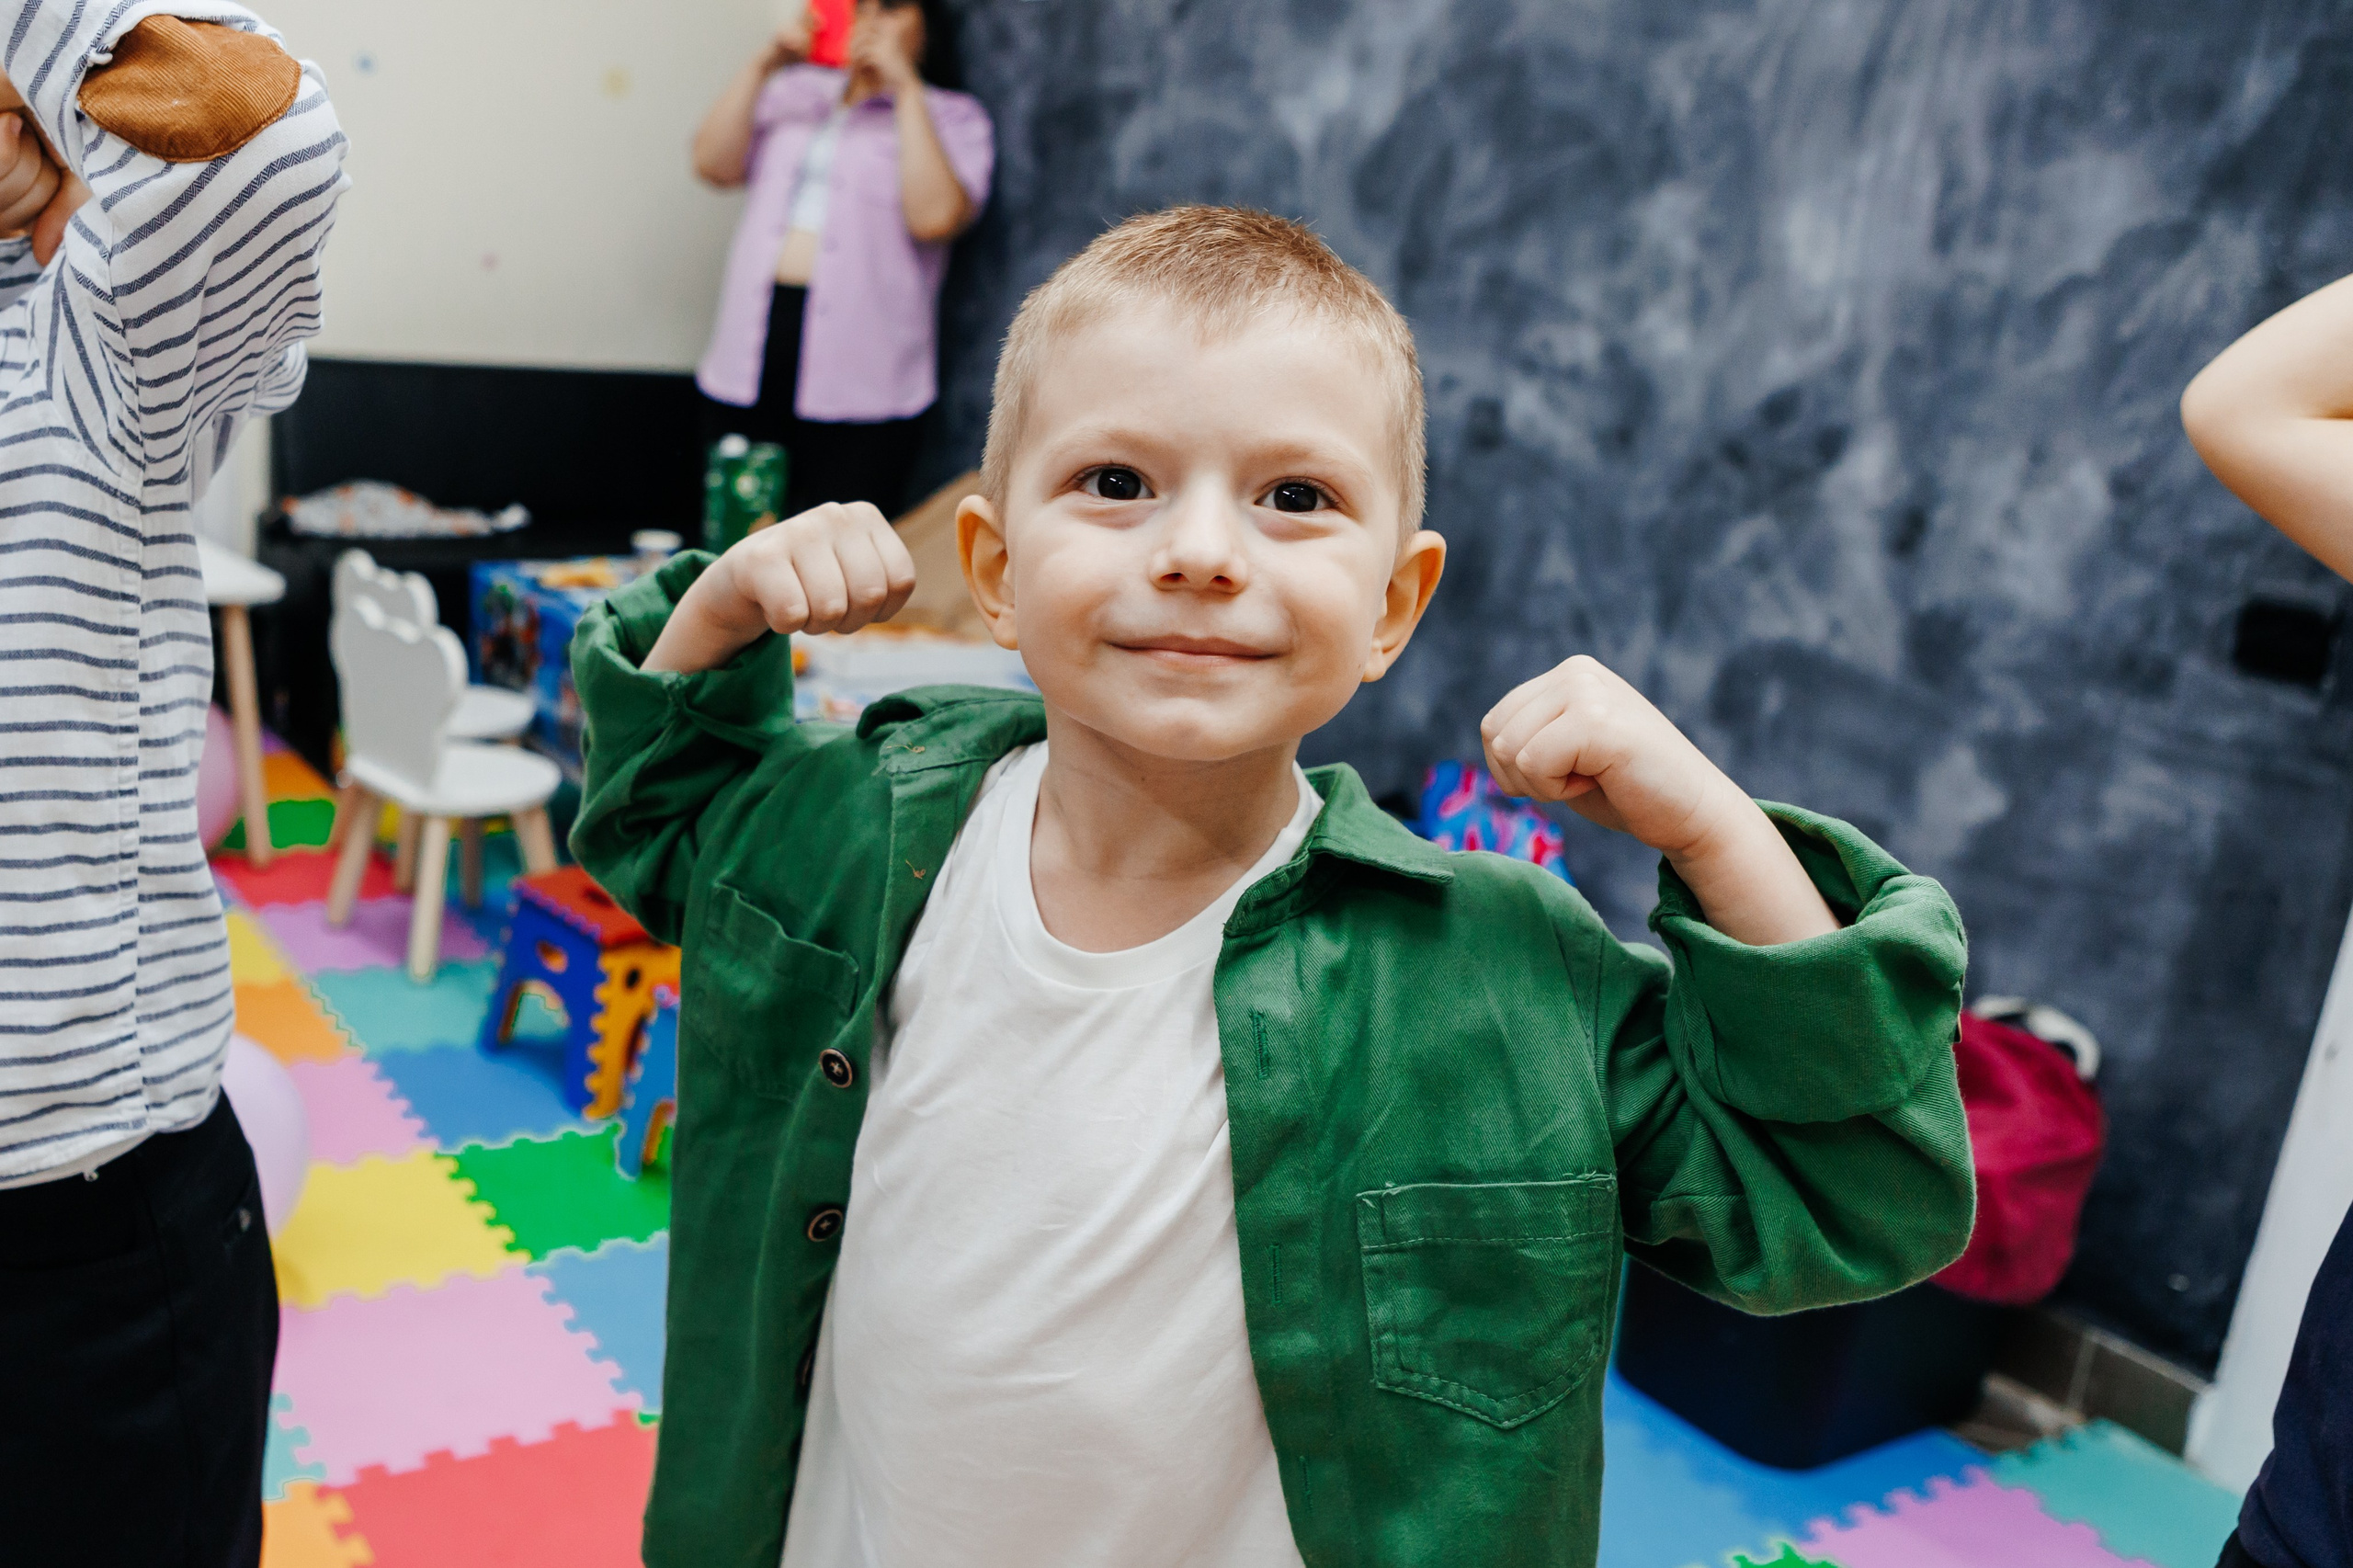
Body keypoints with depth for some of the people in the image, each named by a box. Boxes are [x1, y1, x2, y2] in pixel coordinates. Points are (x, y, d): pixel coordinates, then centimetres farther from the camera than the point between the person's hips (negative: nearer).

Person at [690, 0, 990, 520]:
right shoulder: (798, 91, 21)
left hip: (858, 386, -4)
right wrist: (765, 64, 0)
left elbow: (935, 215, -12)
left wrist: (906, 87, -8)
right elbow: (714, 163, 8)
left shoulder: (952, 117, 8)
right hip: (751, 358, 4)